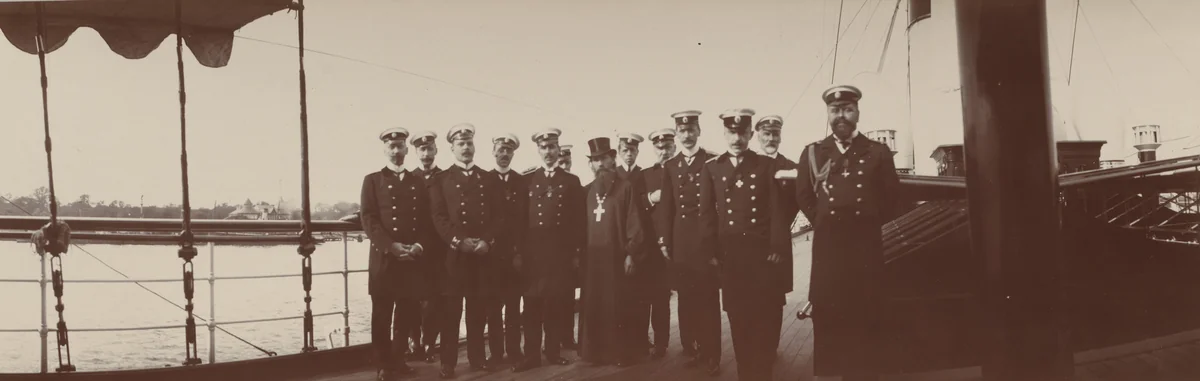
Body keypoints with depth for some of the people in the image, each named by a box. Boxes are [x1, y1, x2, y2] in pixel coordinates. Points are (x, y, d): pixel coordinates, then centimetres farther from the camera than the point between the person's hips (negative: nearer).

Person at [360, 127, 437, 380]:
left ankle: (398, 360, 19)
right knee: (382, 314, 0)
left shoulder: (418, 183, 16)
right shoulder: (372, 181, 6)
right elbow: (369, 220, -4)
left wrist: (420, 245, -7)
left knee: (406, 313, 6)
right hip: (383, 258, -3)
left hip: (414, 258, 3)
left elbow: (427, 220, 11)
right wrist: (390, 245, -16)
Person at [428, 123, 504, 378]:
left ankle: (477, 357, 14)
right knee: (451, 309, -2)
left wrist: (487, 241, -8)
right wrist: (458, 241, -15)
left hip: (483, 253, 2)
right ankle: (448, 363, 2)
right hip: (452, 253, -2)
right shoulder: (441, 180, 7)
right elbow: (439, 217, -2)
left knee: (478, 307, 5)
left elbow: (498, 215, 8)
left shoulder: (488, 180, 14)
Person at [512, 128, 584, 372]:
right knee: (532, 305, -1)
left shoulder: (571, 181, 9)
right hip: (532, 251, 0)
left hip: (561, 251, 0)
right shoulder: (527, 181, 9)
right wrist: (518, 252, 0)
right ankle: (532, 355, 3)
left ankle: (554, 352, 12)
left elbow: (579, 219, 6)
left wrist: (577, 252, 0)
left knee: (556, 304, 2)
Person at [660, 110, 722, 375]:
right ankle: (692, 350, 16)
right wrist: (667, 243, 4)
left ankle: (711, 355, 6)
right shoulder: (670, 166, 11)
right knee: (687, 300, 7)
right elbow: (667, 207, 9)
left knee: (709, 300, 0)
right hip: (681, 243, 3)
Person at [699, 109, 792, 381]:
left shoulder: (768, 166, 5)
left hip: (763, 251, -1)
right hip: (729, 254, 1)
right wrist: (711, 252, -2)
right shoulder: (711, 168, 8)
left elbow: (778, 210, 0)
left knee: (766, 317, -1)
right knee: (738, 317, 3)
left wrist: (778, 247, -9)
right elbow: (707, 213, 5)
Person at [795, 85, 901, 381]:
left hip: (866, 246, -1)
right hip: (827, 247, 1)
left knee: (865, 316, 2)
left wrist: (867, 225, 4)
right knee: (827, 316, 0)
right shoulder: (812, 153, 9)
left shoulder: (878, 153, 6)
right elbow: (804, 198, 10)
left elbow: (891, 200, 7)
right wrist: (826, 225, 5)